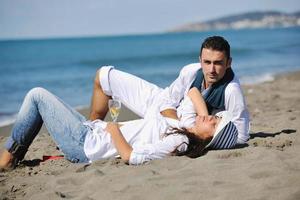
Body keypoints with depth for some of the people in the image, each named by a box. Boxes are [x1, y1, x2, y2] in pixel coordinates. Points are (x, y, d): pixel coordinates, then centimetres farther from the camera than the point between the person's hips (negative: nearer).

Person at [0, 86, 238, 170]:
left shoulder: (177, 143, -27)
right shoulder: (187, 124, -1)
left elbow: (130, 156, -32)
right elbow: (193, 91, 14)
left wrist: (112, 128, -19)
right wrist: (205, 112, 1)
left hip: (85, 144, -9)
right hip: (93, 128, 9)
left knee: (37, 95, -1)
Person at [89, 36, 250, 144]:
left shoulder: (231, 91, -36)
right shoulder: (191, 71, -22)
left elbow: (241, 136, -31)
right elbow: (168, 102, -8)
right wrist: (181, 125, -24)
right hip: (163, 108, 5)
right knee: (104, 75, 10)